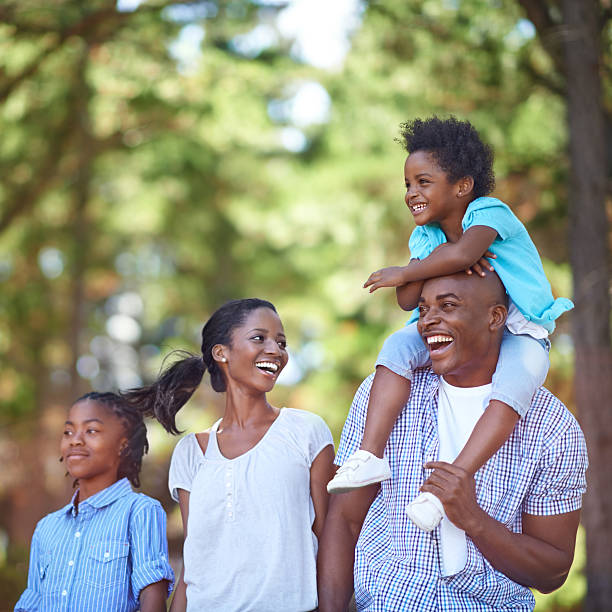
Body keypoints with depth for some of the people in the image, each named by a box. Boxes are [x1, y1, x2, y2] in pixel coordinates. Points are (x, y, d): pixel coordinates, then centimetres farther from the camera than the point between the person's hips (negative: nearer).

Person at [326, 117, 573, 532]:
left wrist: (404, 273, -22)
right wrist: (442, 261, -23)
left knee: (512, 388, -35)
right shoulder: (426, 237, 6)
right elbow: (408, 300, -6)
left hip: (520, 332, -6)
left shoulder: (488, 212, -14)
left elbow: (461, 253, -37)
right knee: (399, 345, -19)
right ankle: (372, 453, -28)